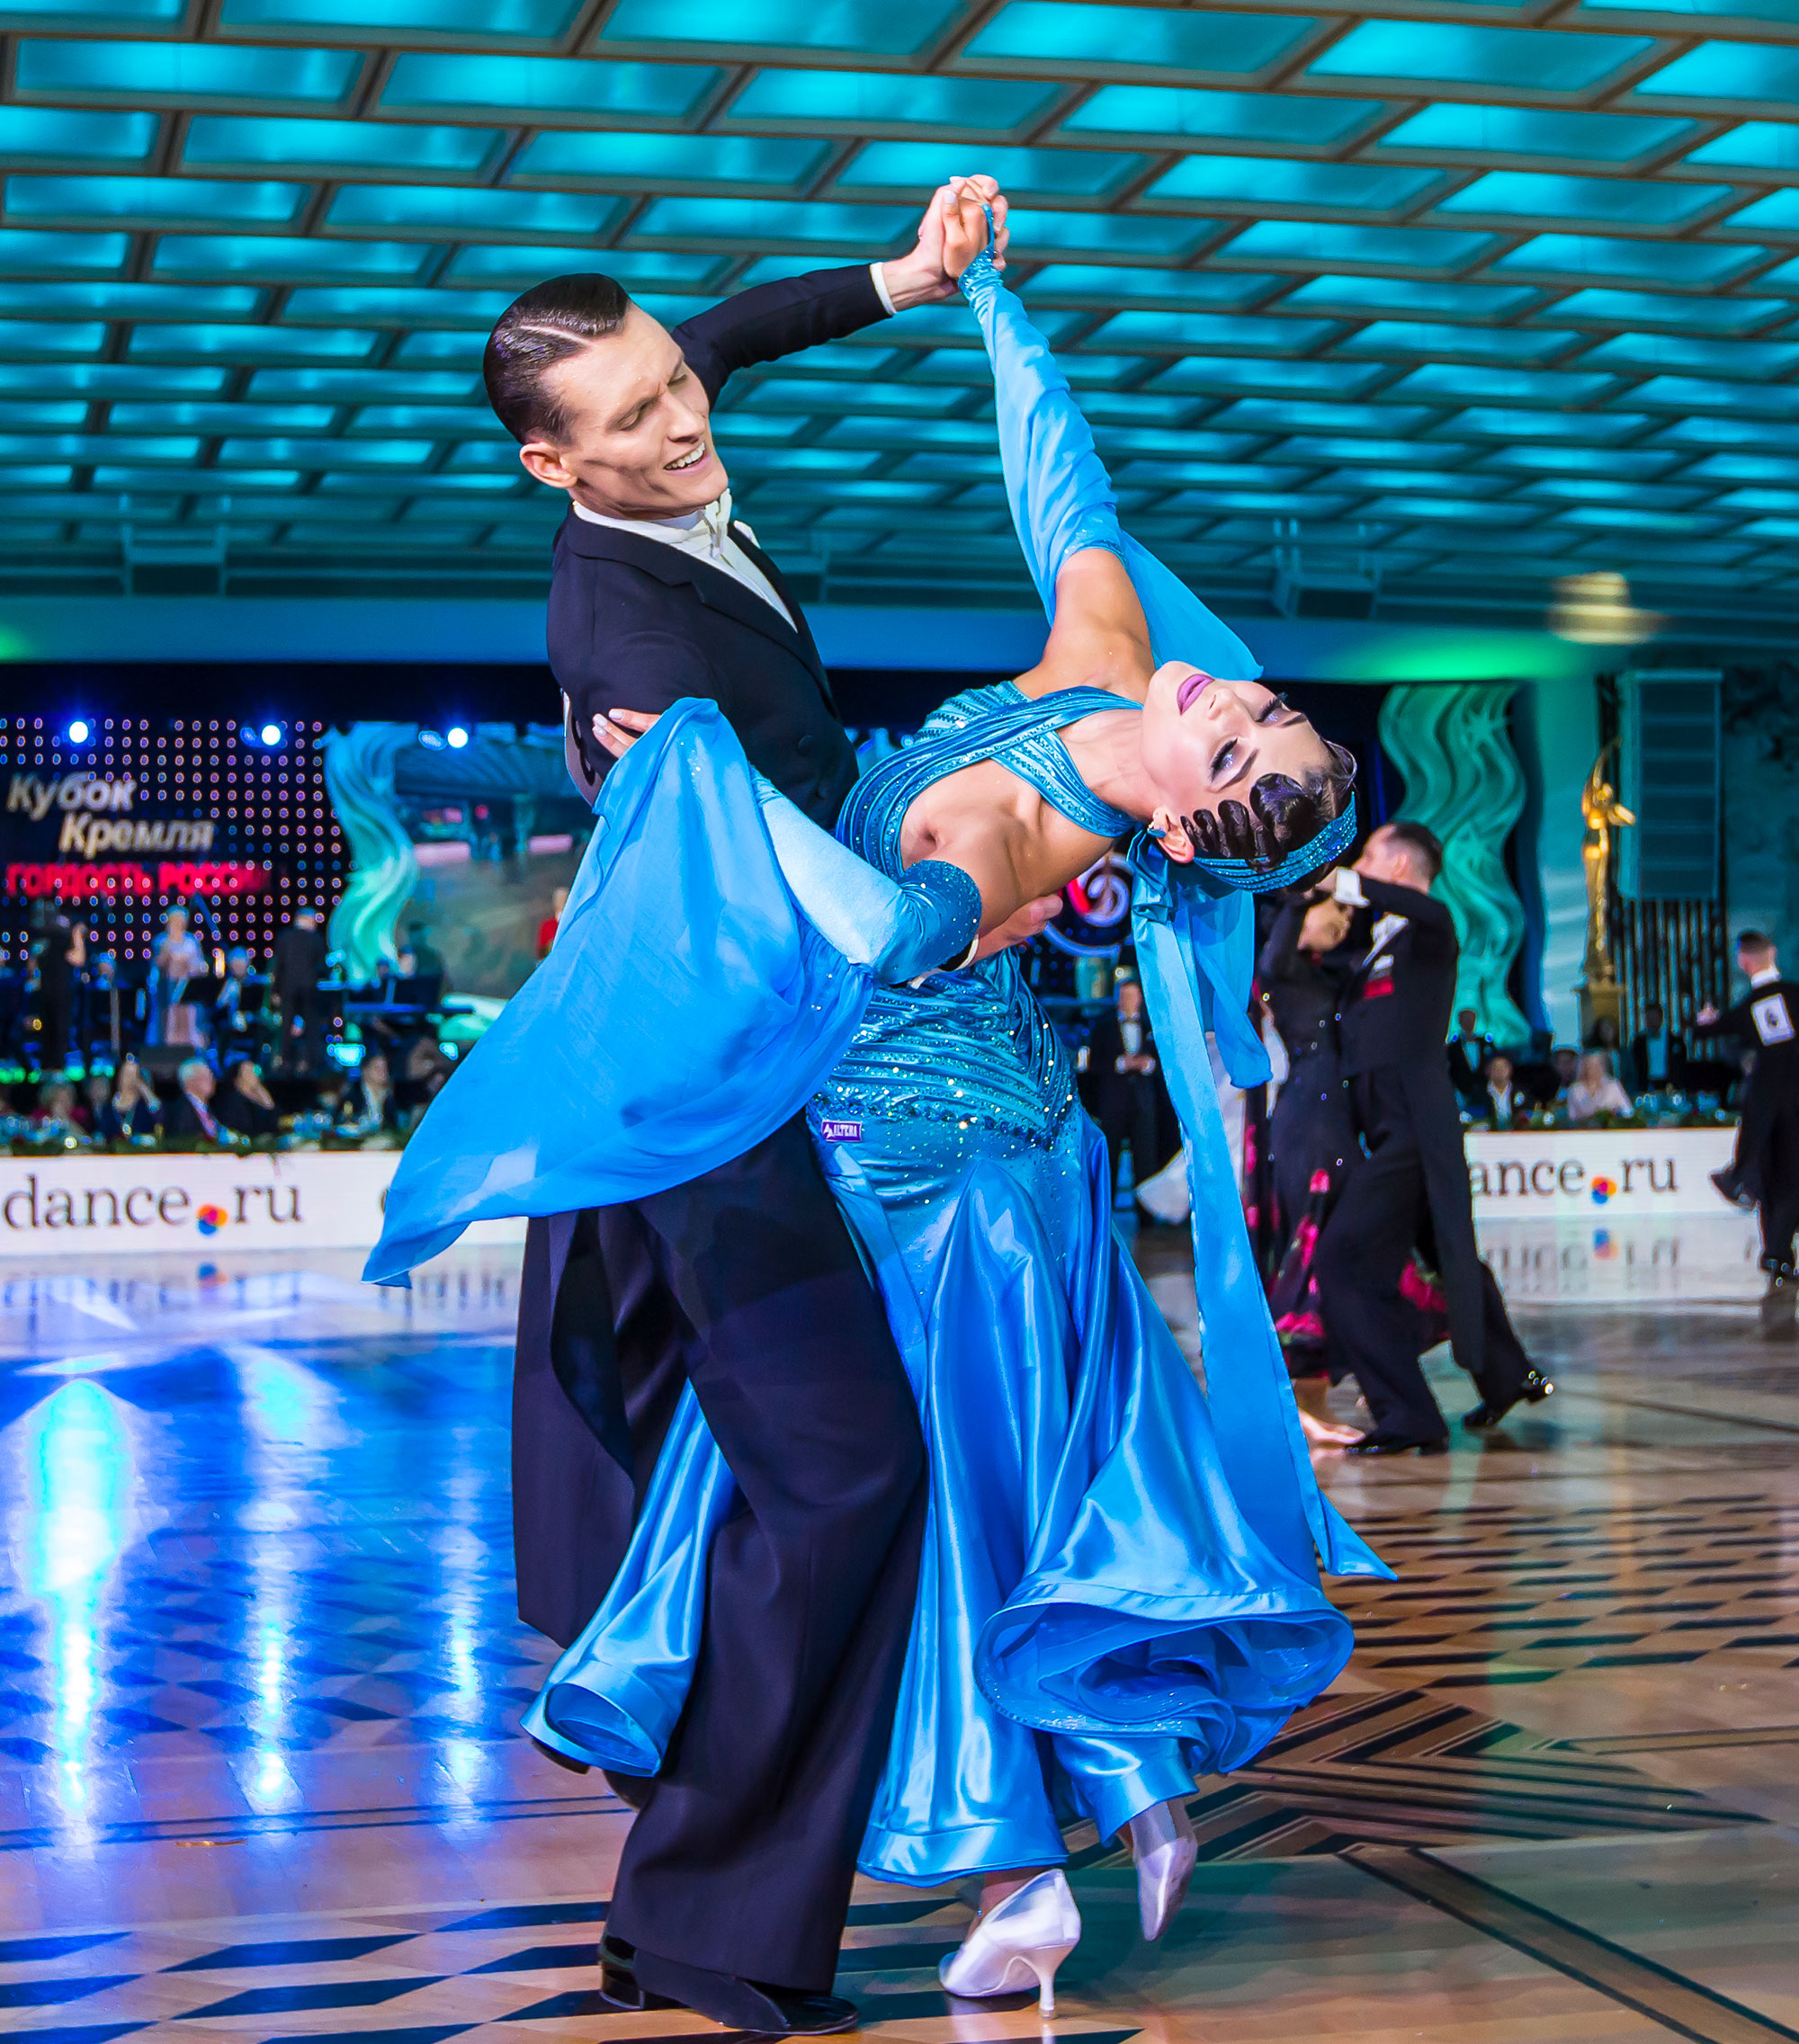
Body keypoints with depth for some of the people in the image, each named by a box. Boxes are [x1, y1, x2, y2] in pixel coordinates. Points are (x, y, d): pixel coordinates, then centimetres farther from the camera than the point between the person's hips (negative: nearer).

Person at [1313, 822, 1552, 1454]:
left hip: (1412, 1128, -10)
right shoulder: (1376, 937, 17)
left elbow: (1433, 912, -34)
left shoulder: (1429, 933, -8)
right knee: (1447, 1253, 23)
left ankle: (1407, 1415, -14)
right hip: (1389, 1128, 10)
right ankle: (1506, 1375, 41)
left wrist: (1354, 884, -31)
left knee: (1342, 1257, -16)